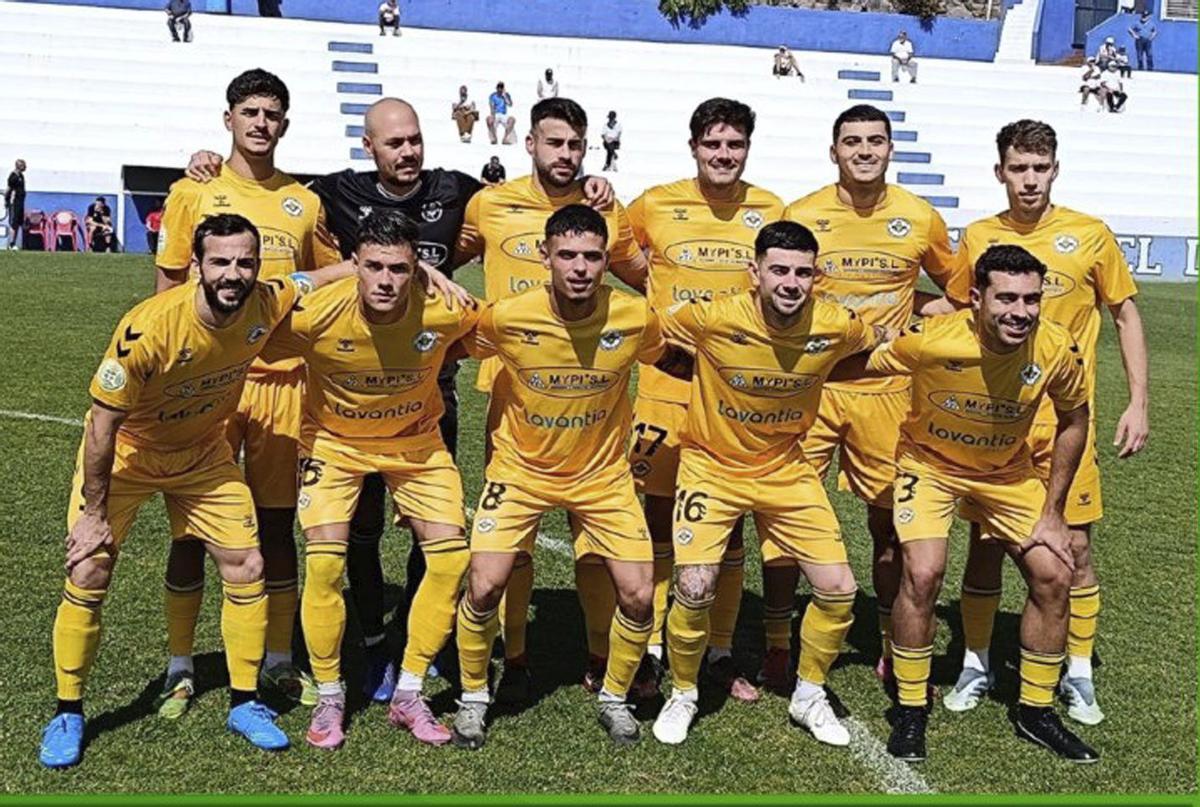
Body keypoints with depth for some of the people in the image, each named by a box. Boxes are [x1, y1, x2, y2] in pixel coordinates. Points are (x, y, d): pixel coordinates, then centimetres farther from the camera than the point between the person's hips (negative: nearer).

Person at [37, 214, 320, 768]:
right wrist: (95, 513, -17)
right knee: (87, 578, -7)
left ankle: (244, 703, 18)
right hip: (125, 452, -4)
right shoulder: (148, 329, -34)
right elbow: (104, 423, -24)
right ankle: (68, 714, 14)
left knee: (247, 570, 0)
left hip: (203, 453, 4)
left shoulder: (266, 305, -23)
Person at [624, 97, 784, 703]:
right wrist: (658, 296, 5)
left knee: (730, 522, 7)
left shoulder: (770, 212, 3)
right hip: (668, 381, -1)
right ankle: (650, 648, 17)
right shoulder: (655, 205, -1)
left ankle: (721, 652, 20)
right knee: (660, 514, 4)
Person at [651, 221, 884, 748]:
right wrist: (701, 360, -3)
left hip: (786, 470, 3)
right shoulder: (712, 319, -23)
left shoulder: (836, 327, -16)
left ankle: (809, 695, 24)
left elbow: (884, 341, 8)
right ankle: (683, 694, 14)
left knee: (839, 589, -3)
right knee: (695, 589, -15)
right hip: (712, 466, -2)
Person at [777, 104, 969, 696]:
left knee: (891, 524, 7)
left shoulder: (920, 219, 3)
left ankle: (893, 652, 24)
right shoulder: (800, 216, -1)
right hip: (809, 386, -1)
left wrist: (910, 313, 1)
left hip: (886, 390, 1)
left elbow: (959, 292, 17)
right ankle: (777, 647, 17)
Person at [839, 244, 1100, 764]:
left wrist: (1052, 513, -3)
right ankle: (910, 712, 0)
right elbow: (860, 365, -13)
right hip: (930, 463, -3)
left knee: (1052, 576, -2)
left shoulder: (1057, 351, -23)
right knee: (922, 574, -21)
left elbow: (1073, 420, -4)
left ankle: (1036, 712, 19)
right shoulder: (931, 340, -32)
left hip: (1008, 472, 4)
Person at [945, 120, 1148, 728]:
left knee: (1075, 545, 2)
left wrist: (1139, 403, -1)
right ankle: (976, 665, 22)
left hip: (1064, 420, -1)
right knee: (985, 543, 6)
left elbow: (1126, 316, 5)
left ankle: (1078, 674, 18)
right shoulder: (977, 238, 3)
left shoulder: (1090, 236, -2)